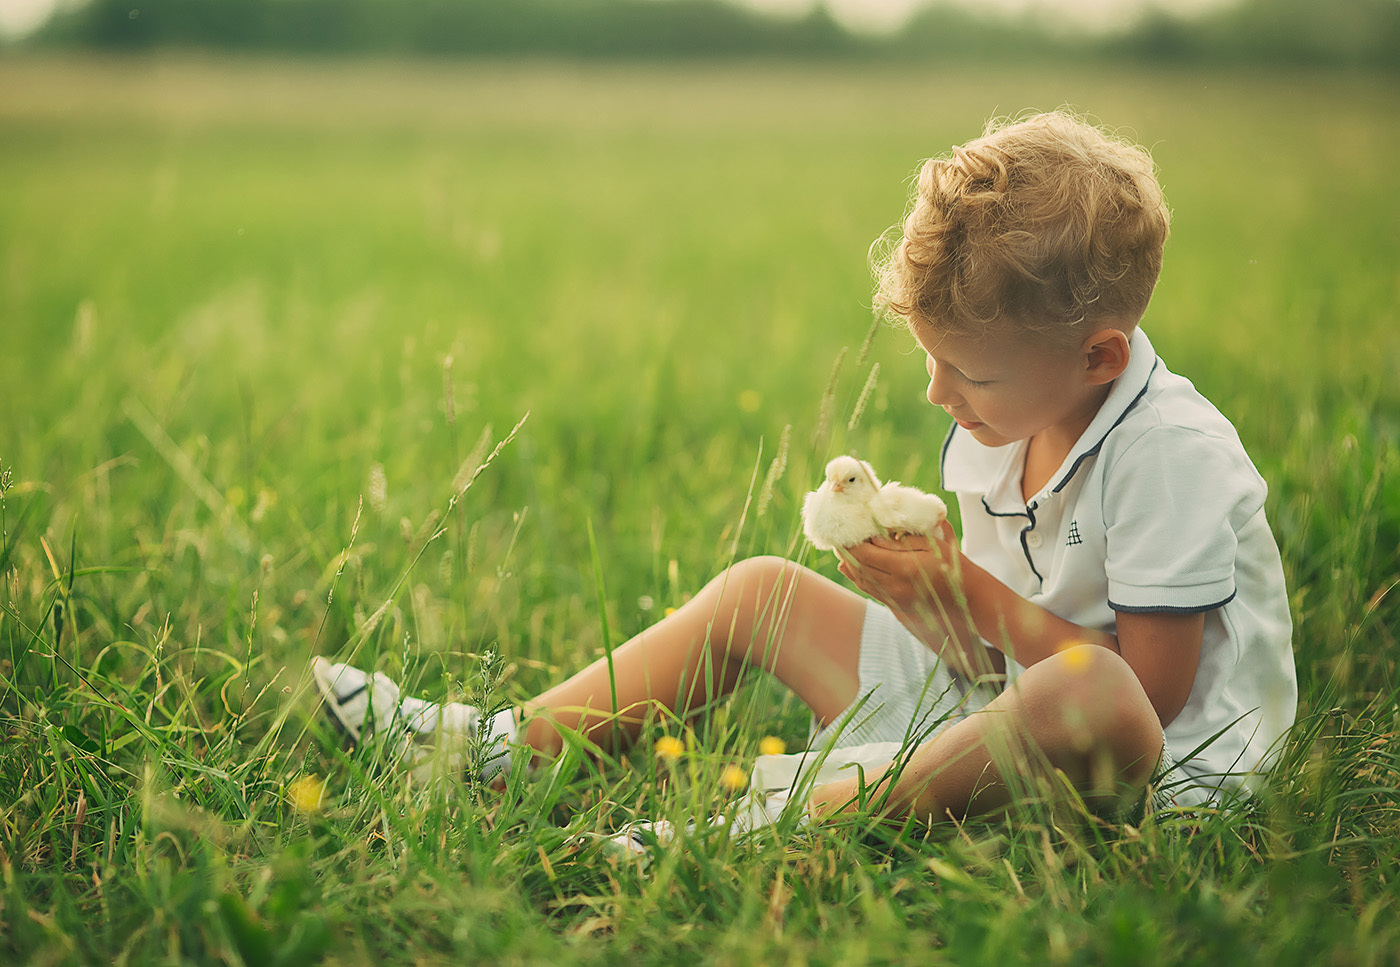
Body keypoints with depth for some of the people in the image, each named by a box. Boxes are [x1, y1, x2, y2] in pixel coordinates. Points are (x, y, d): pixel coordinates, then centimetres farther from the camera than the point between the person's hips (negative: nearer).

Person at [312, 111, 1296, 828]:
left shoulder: (1173, 457, -21)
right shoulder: (1001, 429, 3)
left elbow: (1148, 692, -24)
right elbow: (994, 651, 7)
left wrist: (970, 591, -23)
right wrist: (928, 601, -16)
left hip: (1162, 766, -8)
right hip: (992, 704, 8)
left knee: (1093, 696, -45)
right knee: (761, 588, 7)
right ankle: (502, 746, 7)